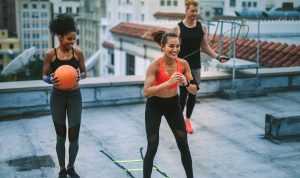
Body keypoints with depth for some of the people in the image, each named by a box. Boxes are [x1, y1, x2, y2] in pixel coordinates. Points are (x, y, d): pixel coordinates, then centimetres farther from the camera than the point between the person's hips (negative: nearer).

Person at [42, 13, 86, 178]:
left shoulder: (78, 53, -6)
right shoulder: (50, 54, -9)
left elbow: (84, 72, 5)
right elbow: (44, 76, 0)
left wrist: (79, 76, -19)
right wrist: (51, 80, -23)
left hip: (74, 96, 1)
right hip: (57, 97, -1)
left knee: (74, 137, 3)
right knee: (61, 137, 9)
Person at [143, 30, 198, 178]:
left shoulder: (183, 64, -14)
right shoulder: (155, 65, -25)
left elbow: (194, 90, -7)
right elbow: (146, 92, -32)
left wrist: (186, 83, -29)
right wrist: (168, 82, -41)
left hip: (173, 104, 4)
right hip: (154, 106, -4)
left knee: (184, 145, 7)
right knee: (152, 148, -4)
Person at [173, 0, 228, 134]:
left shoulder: (201, 27, 3)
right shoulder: (178, 28, -7)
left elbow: (205, 47, 9)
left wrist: (217, 56, -3)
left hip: (196, 66, 3)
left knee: (193, 94, 8)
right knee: (184, 94, -3)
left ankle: (188, 120, 24)